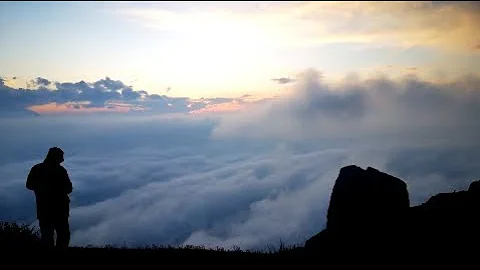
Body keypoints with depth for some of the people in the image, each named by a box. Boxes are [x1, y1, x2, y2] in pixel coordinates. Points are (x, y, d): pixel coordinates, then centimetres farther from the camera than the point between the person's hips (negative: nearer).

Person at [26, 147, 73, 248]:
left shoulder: (36, 169, -1)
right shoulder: (60, 170, -14)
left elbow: (29, 185, 9)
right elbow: (68, 189, -12)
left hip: (43, 209, 4)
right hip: (59, 209, -4)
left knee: (46, 235, 12)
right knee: (63, 234, 8)